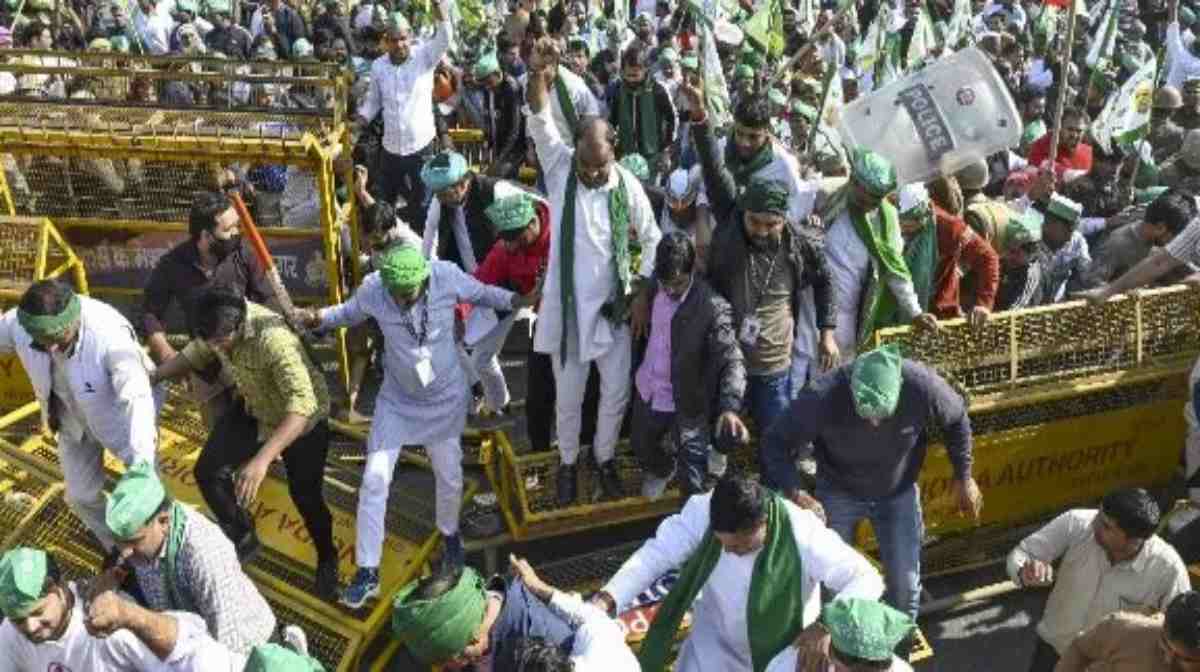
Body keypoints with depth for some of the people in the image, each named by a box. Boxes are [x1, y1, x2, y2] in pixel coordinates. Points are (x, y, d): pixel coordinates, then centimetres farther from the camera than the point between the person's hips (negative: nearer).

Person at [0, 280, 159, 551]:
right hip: (72, 420, 5)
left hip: (120, 415, -5)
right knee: (81, 496, 16)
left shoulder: (110, 334, -43)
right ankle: (118, 549, 42)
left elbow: (137, 397, -50)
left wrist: (142, 468, -59)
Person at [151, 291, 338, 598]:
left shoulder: (274, 339, -42)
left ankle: (327, 561, 34)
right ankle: (242, 538, 25)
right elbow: (195, 354, 5)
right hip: (254, 410, 6)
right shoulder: (219, 326, -19)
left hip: (303, 419, -6)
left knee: (305, 496, 4)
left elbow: (303, 404, -50)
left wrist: (263, 459, -57)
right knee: (208, 471, 0)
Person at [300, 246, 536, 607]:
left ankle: (450, 535, 46)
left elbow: (482, 293, -4)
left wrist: (519, 300, -16)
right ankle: (367, 571, 9)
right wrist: (319, 318, -20)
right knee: (374, 479, -4)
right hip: (397, 399, 0)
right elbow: (350, 312, -2)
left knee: (449, 475, 14)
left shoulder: (447, 276, -24)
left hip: (446, 396, 0)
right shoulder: (372, 288, -23)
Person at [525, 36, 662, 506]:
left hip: (613, 308, 1)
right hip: (568, 306, -1)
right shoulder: (559, 168, -9)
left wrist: (643, 290, -5)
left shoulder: (628, 186, -7)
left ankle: (604, 458, 36)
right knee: (568, 397, 12)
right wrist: (538, 77, -43)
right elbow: (541, 123, -26)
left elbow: (653, 240, 3)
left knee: (616, 393, 11)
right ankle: (568, 463, 35)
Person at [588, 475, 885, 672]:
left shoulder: (803, 534, -34)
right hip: (717, 639, 2)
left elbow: (866, 579, -28)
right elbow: (656, 553, -23)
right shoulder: (703, 511, -27)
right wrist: (605, 599, -37)